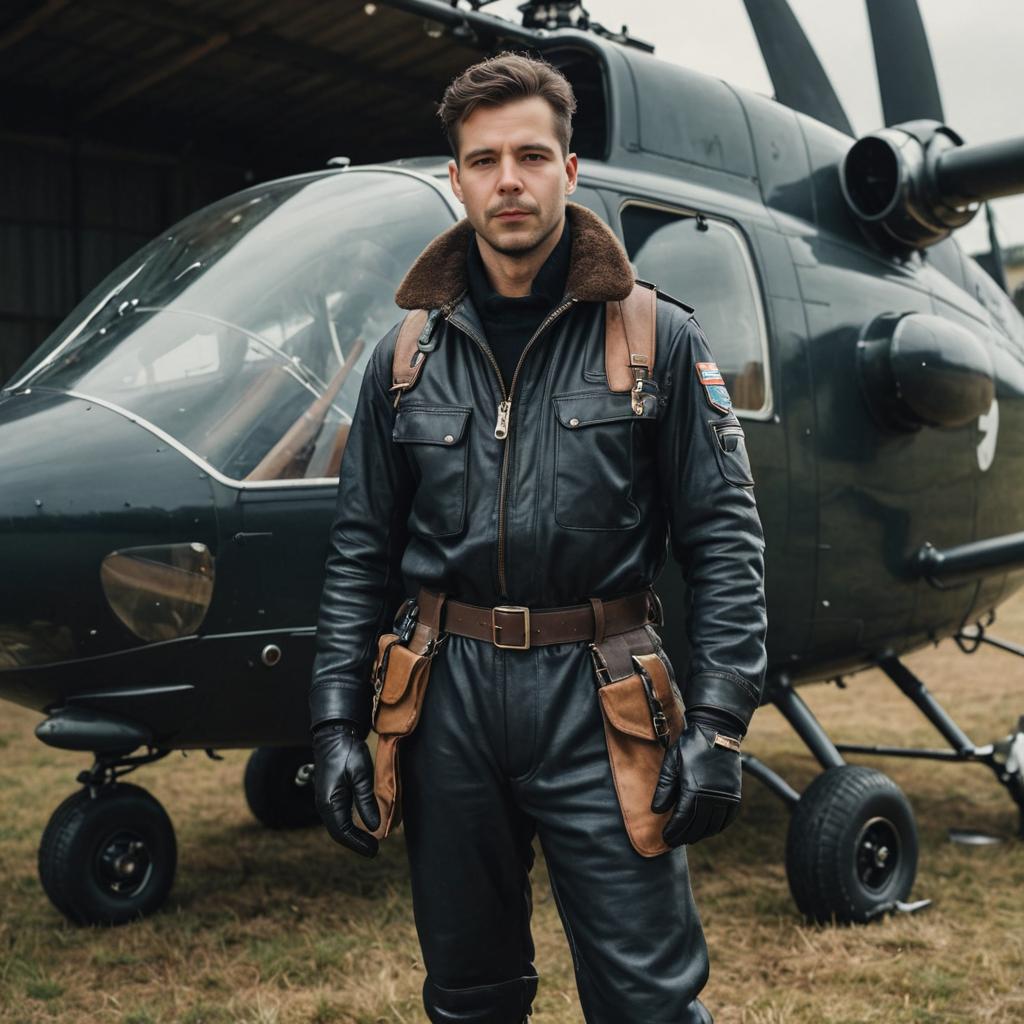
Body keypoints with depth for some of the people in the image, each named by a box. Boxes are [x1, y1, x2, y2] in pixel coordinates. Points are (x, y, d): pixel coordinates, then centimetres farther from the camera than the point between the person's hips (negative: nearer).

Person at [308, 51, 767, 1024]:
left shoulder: (657, 338, -1)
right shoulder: (408, 356, 6)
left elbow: (723, 537, -2)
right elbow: (361, 552, 9)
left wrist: (717, 722, -10)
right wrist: (336, 723, 3)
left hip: (596, 697, -2)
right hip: (449, 696, 3)